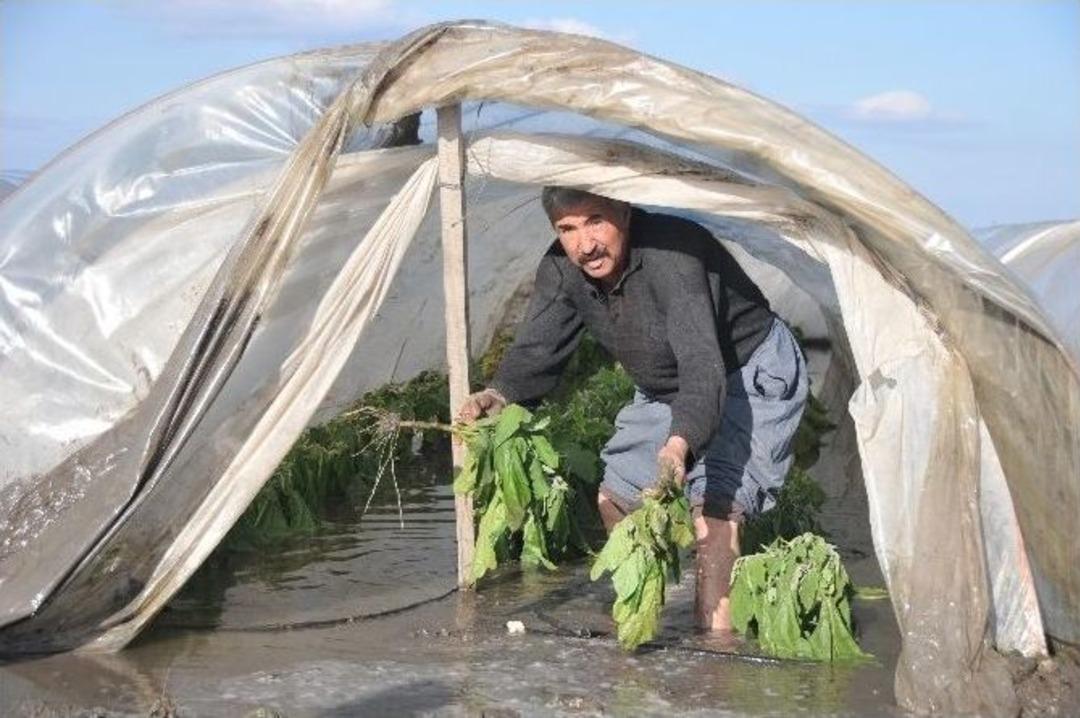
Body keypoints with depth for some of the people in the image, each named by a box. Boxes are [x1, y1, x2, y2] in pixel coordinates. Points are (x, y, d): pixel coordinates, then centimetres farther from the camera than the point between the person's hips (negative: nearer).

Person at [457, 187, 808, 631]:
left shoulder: (671, 256, -38)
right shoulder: (562, 270, -15)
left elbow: (702, 361, -47)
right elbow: (536, 350, -12)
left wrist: (680, 442, -63)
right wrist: (500, 394, -36)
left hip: (751, 374, -8)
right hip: (666, 389, 8)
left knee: (712, 502, -25)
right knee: (616, 496, 9)